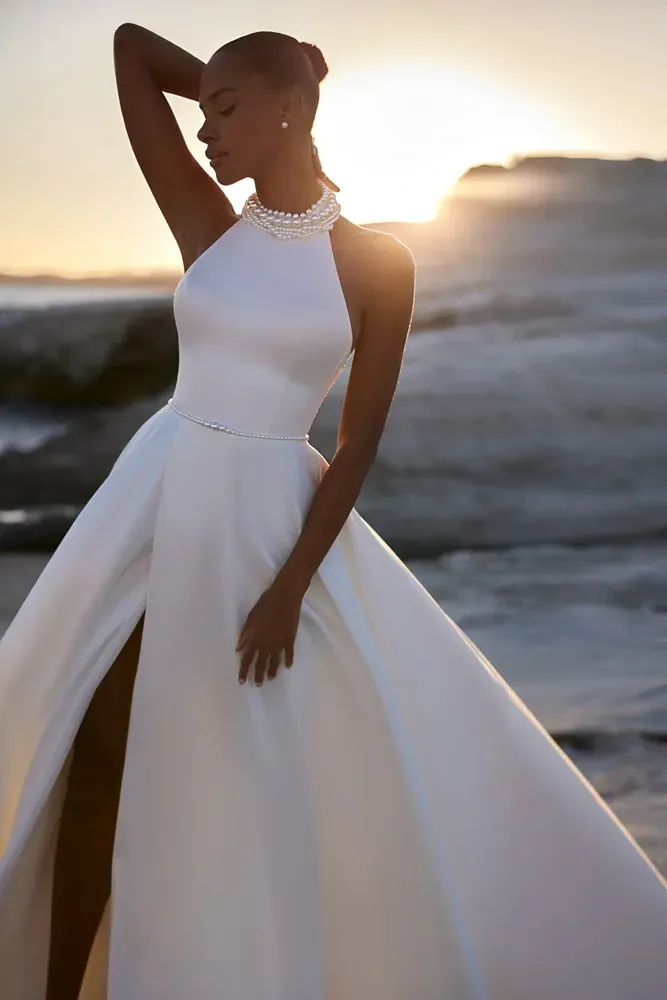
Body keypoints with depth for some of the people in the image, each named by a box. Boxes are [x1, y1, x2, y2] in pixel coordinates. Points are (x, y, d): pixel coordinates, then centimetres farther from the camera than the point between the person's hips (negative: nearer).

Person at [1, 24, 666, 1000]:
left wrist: (292, 583, -13)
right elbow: (130, 44, 5)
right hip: (159, 502, 3)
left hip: (276, 517, -2)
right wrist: (249, 105, 10)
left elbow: (361, 438, -6)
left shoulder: (376, 263, -4)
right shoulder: (206, 224, 2)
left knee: (360, 769, 3)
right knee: (97, 753, 4)